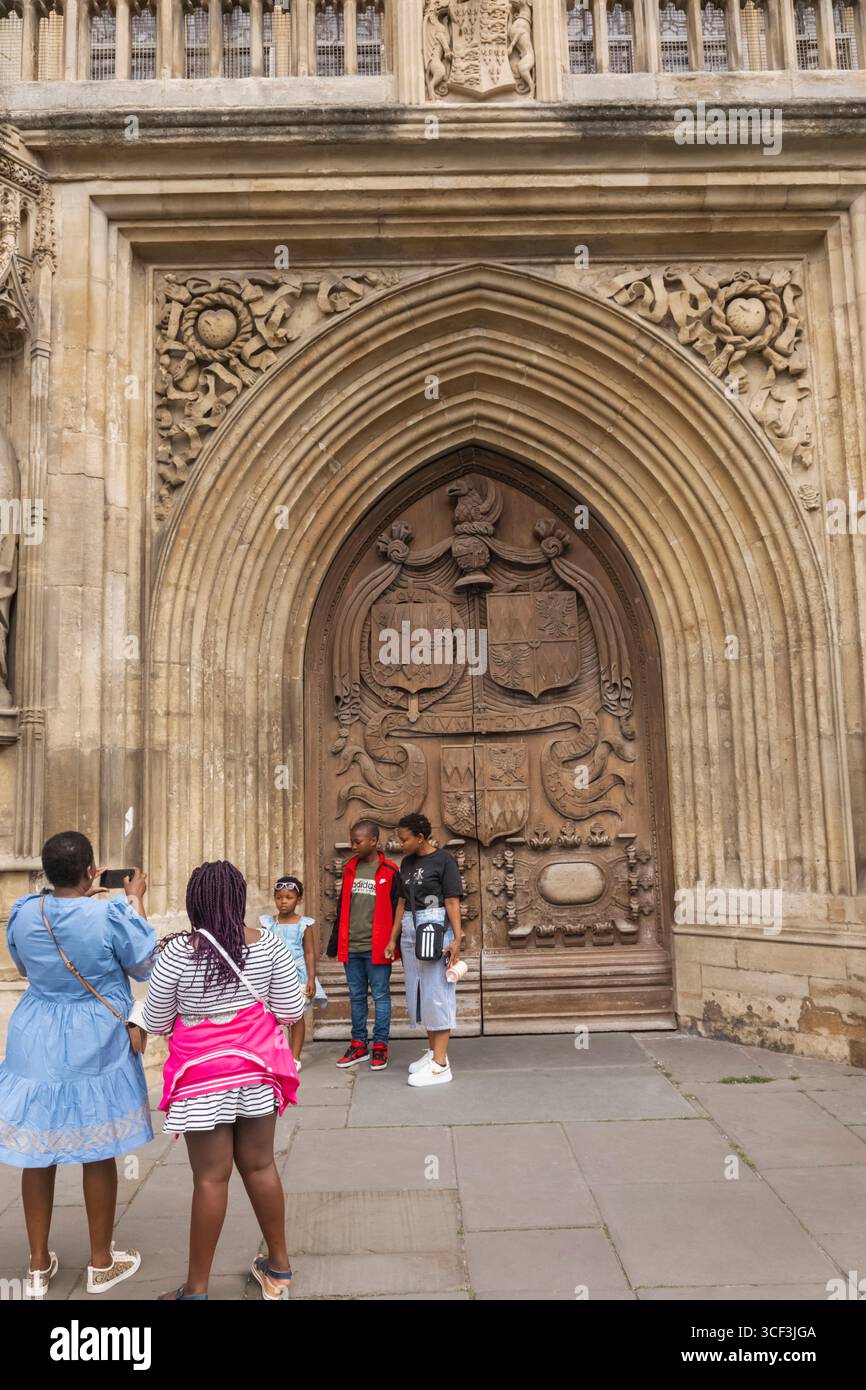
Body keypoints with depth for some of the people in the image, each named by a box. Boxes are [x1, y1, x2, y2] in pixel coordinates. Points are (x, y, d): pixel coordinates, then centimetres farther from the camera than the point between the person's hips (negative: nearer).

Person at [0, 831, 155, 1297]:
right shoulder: (110, 915, -19)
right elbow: (144, 967, -3)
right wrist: (135, 901, 4)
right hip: (95, 1047, -3)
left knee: (38, 1154, 15)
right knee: (98, 1156, 11)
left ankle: (38, 1265, 28)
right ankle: (101, 1264, 26)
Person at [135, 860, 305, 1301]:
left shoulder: (177, 952, -15)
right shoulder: (268, 943, -6)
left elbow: (154, 1023, -4)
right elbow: (291, 1011, 0)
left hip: (204, 1074, -3)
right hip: (256, 1066, 3)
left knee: (211, 1178, 5)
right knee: (260, 1165, 16)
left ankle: (196, 1289, 18)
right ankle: (279, 1266, 30)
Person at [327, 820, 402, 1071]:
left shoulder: (389, 872, -6)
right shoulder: (350, 869, 9)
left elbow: (396, 910, -5)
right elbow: (341, 908, 14)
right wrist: (335, 942, 13)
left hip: (376, 948, -5)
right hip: (350, 947, 5)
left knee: (380, 996, 4)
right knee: (356, 997, 13)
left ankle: (380, 1046, 13)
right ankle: (359, 1045, 24)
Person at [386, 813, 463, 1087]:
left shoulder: (443, 860, -8)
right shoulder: (406, 863, 12)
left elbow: (452, 902, -13)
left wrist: (457, 939, -19)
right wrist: (393, 939, 15)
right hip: (410, 931, 7)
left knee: (436, 991, -5)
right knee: (417, 991, 12)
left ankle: (440, 1065, -1)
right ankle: (433, 1051, 26)